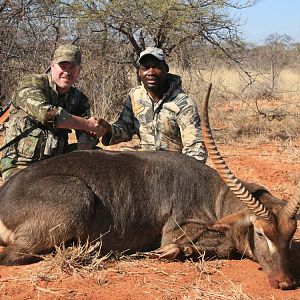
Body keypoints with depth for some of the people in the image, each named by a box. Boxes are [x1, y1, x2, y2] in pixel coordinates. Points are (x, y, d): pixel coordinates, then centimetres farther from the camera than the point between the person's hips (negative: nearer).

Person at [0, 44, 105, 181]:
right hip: (21, 164, -6)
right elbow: (46, 113, -26)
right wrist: (87, 124, -21)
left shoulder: (79, 98, 11)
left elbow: (87, 134, -2)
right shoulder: (31, 83, -7)